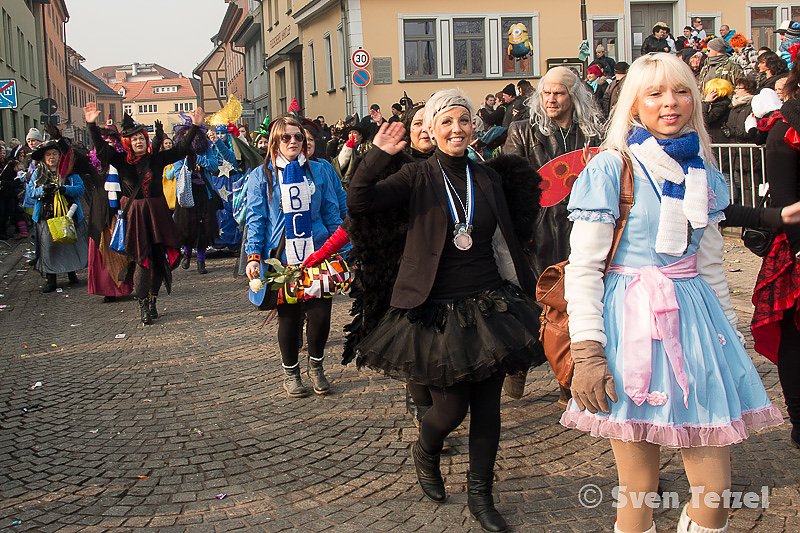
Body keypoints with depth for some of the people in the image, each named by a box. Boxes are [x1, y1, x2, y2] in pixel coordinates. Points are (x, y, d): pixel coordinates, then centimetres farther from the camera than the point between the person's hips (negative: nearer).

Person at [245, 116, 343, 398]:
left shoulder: (318, 171, 9)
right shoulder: (261, 176, 4)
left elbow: (332, 213, 11)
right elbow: (256, 218, 1)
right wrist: (253, 256, -8)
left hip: (317, 254, 2)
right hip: (282, 258, -1)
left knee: (321, 313, -2)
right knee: (289, 315, 5)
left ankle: (316, 366, 24)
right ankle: (290, 372, 26)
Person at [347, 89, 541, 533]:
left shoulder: (488, 179, 8)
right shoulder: (418, 177, -3)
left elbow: (509, 240, 12)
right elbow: (358, 203, -19)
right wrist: (378, 155, -27)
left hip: (489, 305, 4)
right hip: (438, 310, -3)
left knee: (487, 405, 7)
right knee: (451, 408, 1)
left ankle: (481, 494, 24)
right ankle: (425, 453, 36)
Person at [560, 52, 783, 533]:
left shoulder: (704, 173, 12)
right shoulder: (610, 169, -5)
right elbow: (583, 268, -8)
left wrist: (729, 330, 19)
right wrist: (587, 350, -15)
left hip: (696, 317, 5)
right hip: (633, 323, -5)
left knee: (715, 490, 3)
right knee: (639, 489, 1)